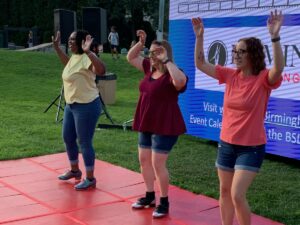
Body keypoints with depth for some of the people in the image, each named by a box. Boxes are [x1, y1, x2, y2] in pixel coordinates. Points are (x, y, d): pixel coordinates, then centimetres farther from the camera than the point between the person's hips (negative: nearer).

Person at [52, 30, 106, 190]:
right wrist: (56, 47, 31)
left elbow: (101, 70, -40)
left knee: (84, 142, -2)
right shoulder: (74, 57, 9)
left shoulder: (86, 58, -21)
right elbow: (67, 64, 34)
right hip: (71, 105, 10)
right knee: (68, 138, 20)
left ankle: (90, 179, 12)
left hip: (86, 106, -10)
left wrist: (88, 52, -46)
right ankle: (74, 170, 40)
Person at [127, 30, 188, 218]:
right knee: (144, 160, 16)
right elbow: (131, 57, 18)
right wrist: (141, 42, 2)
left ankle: (164, 202, 12)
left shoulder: (172, 75, -19)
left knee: (158, 163, -5)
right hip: (147, 124, 9)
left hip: (165, 126, -9)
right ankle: (150, 196, 31)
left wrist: (166, 60, -33)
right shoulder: (150, 68, 6)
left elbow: (181, 81, -44)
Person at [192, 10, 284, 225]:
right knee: (225, 191, 16)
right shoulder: (230, 75, 0)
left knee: (237, 195, -11)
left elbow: (278, 68, -37)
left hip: (251, 147, -6)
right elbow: (200, 64, 3)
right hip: (226, 143, 6)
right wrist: (199, 36, -8)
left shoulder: (264, 79, -15)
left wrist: (275, 37, -47)